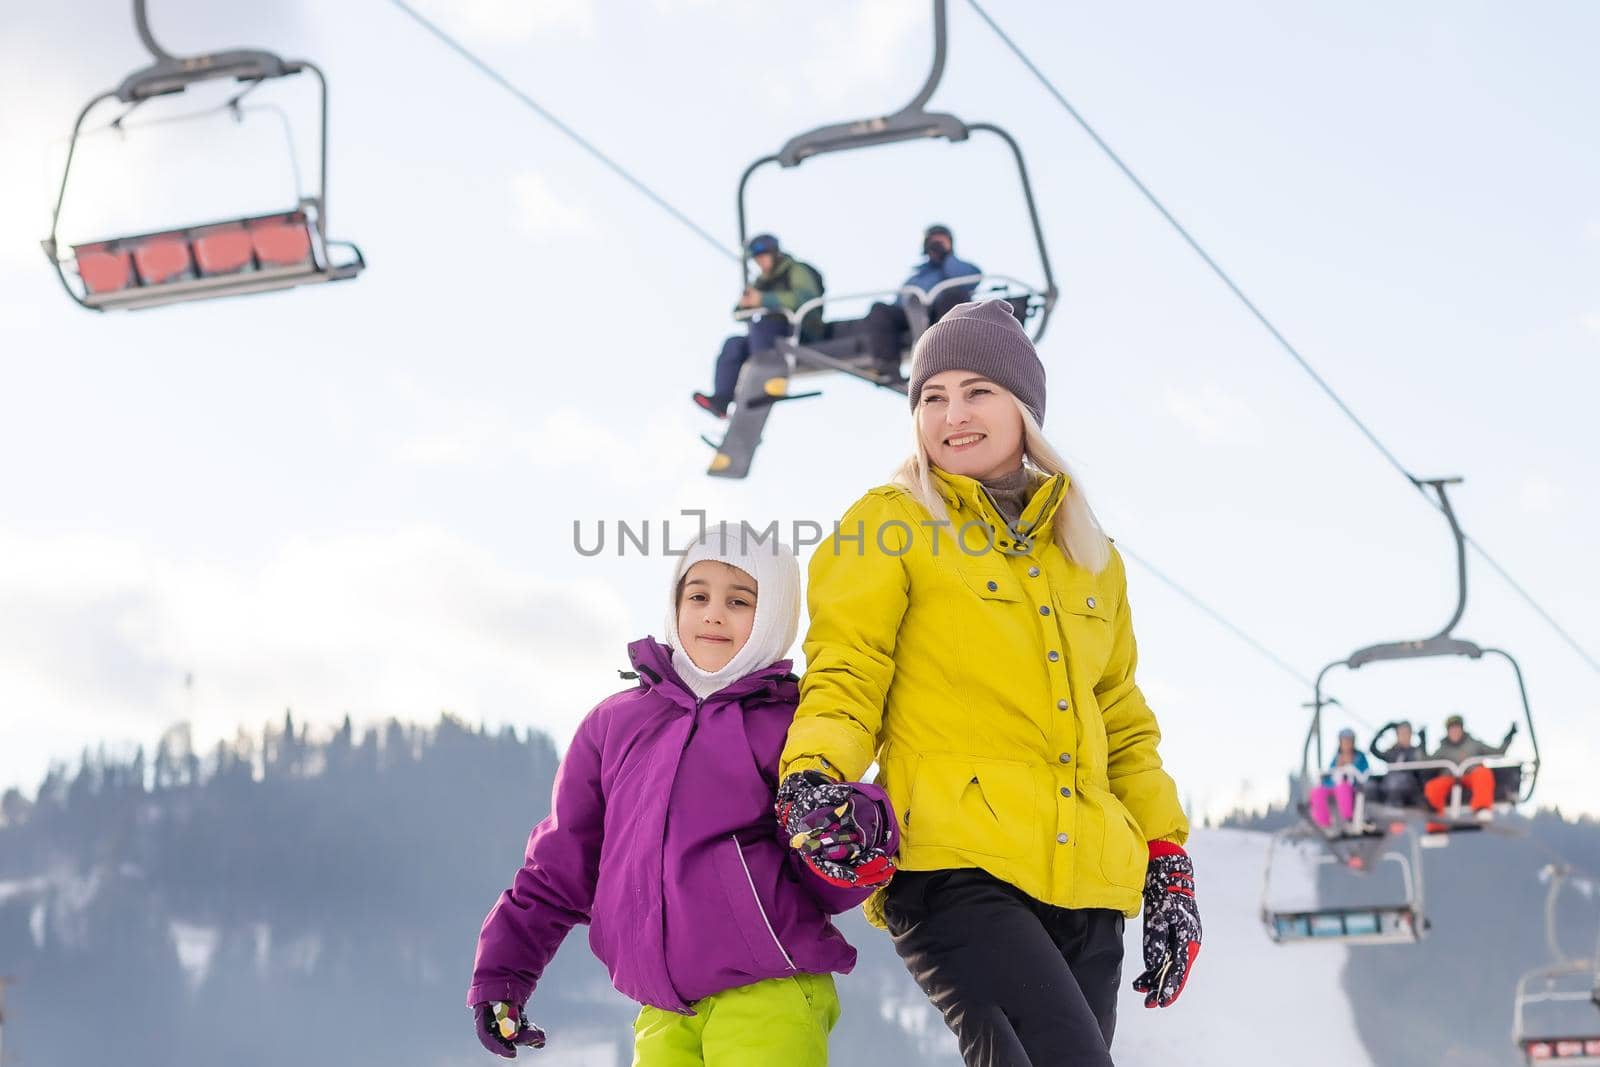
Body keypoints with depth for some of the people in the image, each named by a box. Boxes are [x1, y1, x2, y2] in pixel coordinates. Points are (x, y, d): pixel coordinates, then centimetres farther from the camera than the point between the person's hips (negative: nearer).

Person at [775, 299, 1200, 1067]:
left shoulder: (1089, 554, 21)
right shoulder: (892, 527, 6)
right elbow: (844, 678, -1)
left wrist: (1167, 865, 17)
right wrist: (812, 776, -21)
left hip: (1083, 885, 6)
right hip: (955, 865, -6)